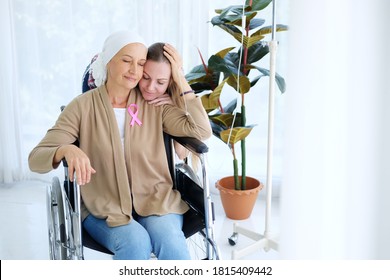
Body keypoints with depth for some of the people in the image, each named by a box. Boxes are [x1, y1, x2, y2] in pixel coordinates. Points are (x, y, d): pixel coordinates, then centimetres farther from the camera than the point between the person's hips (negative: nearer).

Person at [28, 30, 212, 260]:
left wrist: (180, 80, -8)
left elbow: (202, 131, -8)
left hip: (155, 201, 2)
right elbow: (36, 158, -8)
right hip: (104, 208, -1)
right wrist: (67, 150, -31)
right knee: (136, 242, -32)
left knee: (170, 243, -29)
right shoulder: (83, 106, -3)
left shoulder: (154, 104, 3)